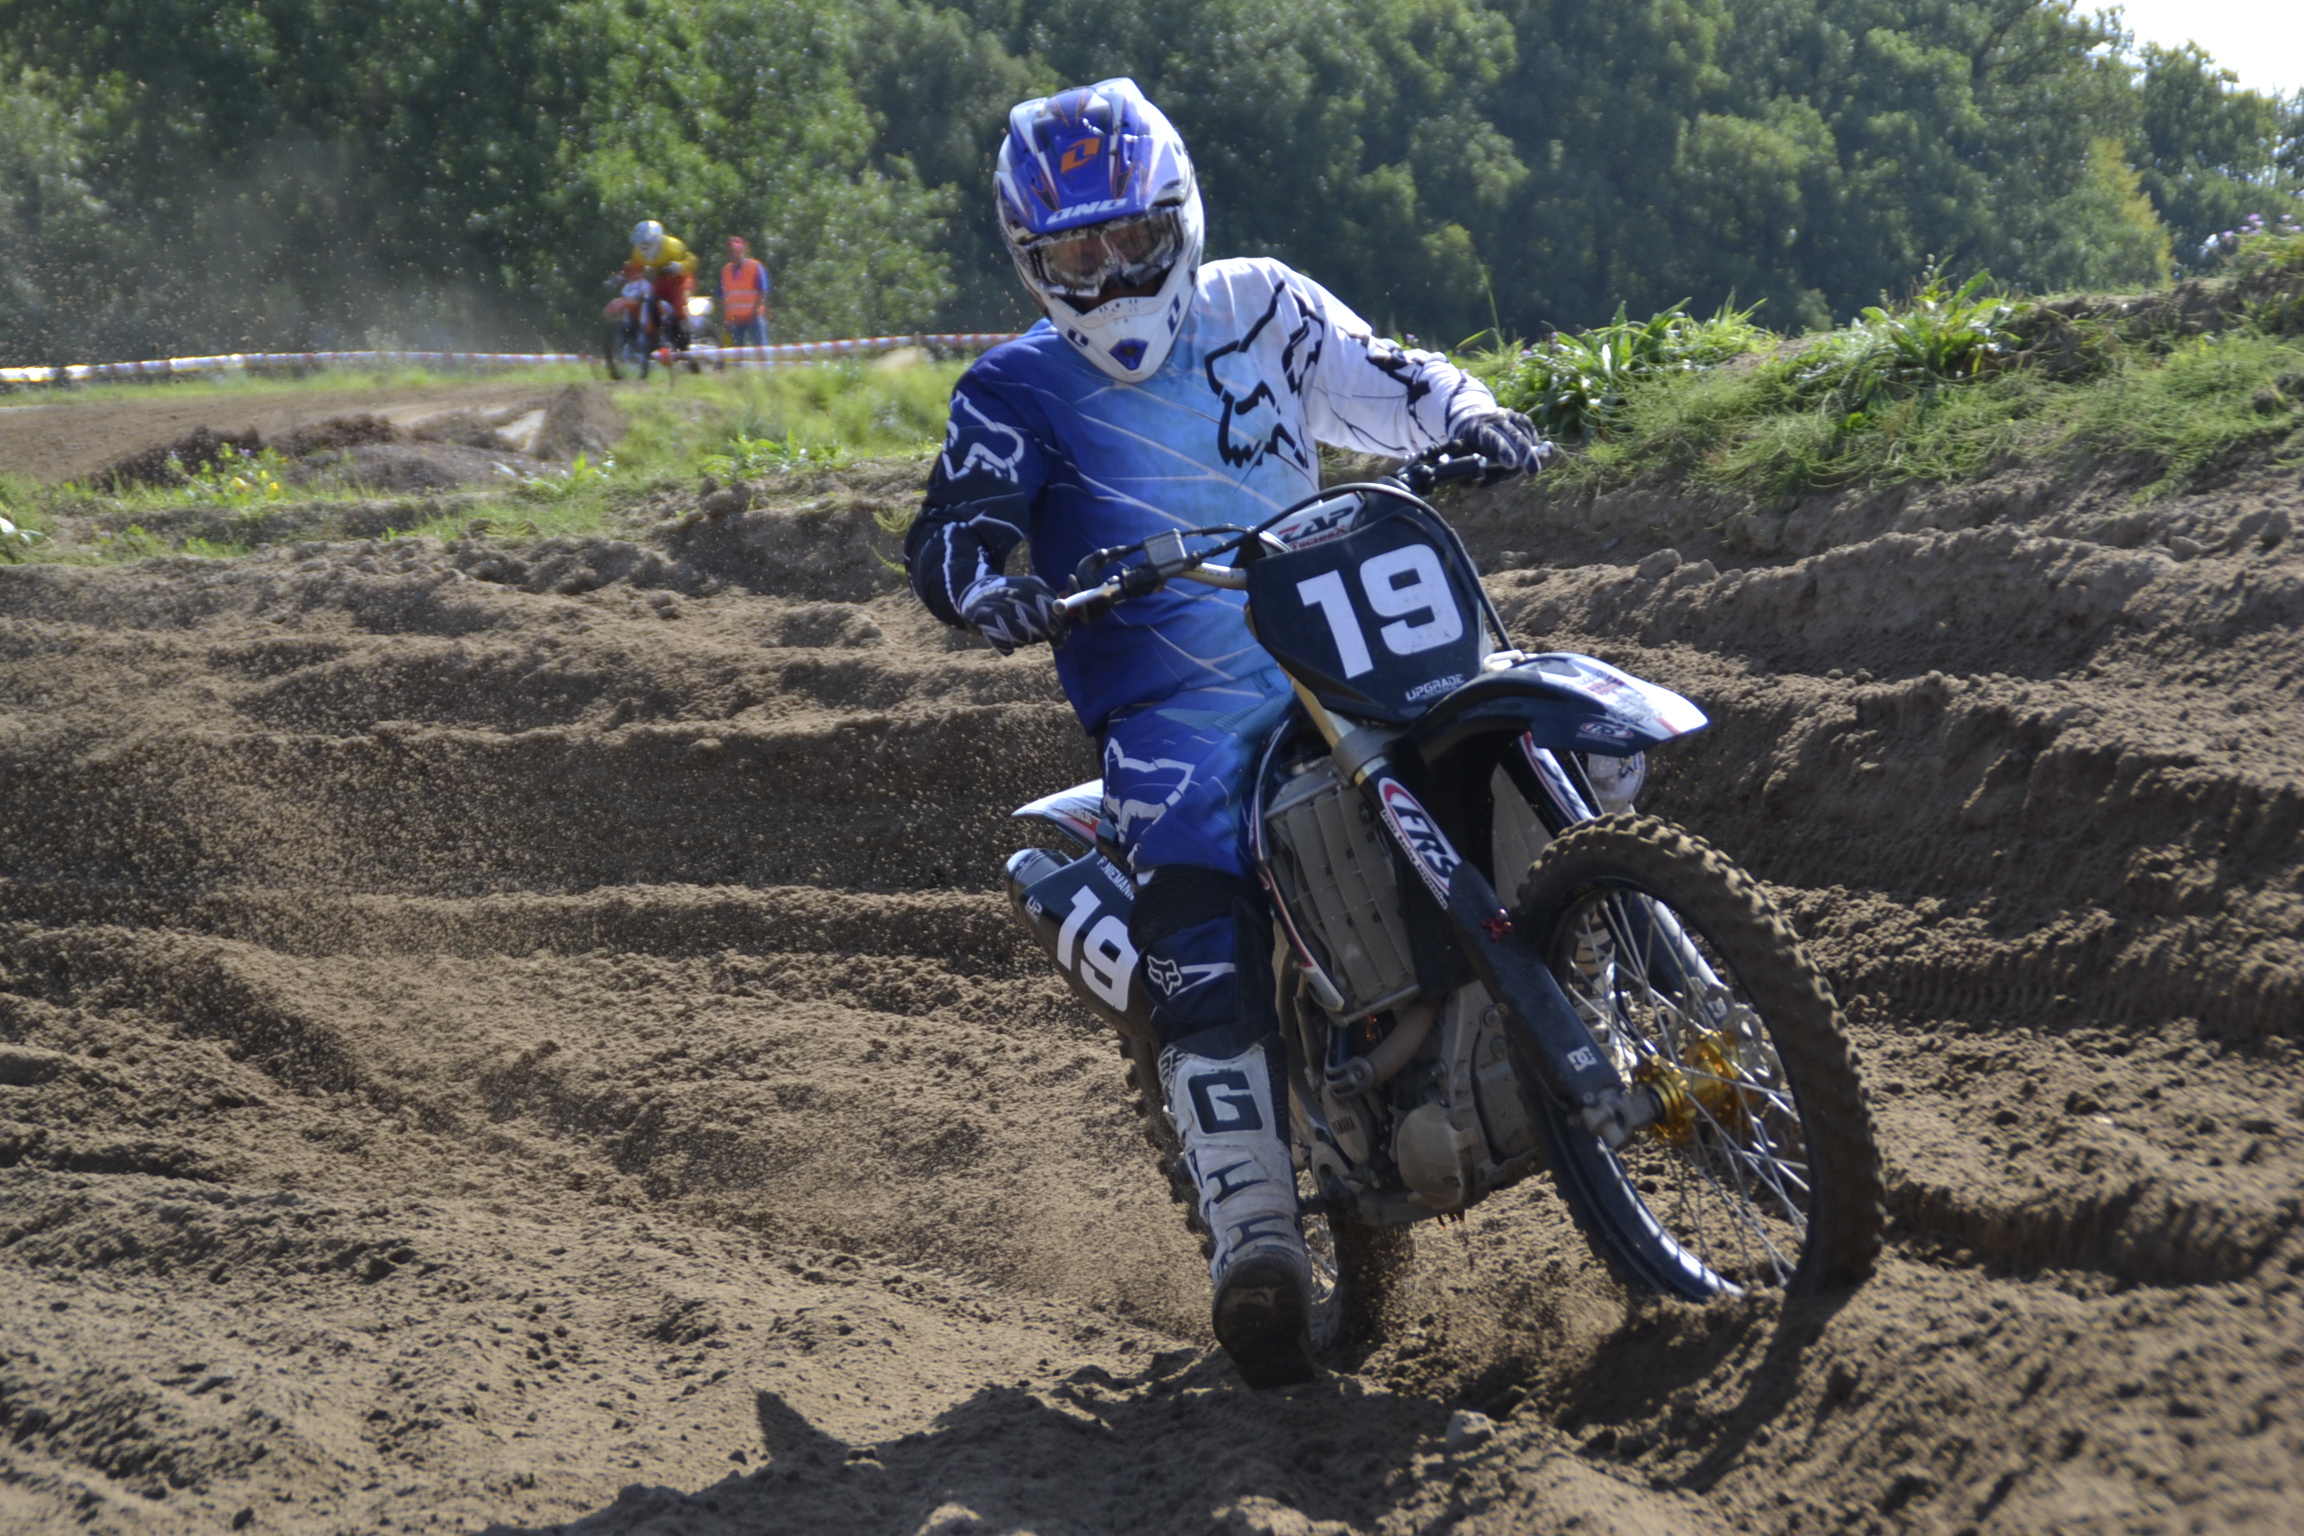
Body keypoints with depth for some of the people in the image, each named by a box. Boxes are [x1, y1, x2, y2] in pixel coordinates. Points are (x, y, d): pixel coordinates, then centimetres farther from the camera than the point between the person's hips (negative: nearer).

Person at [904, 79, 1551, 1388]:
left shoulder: (1260, 309, 13)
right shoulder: (1020, 394, 5)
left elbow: (1387, 378, 18)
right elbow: (953, 525, -8)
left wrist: (1469, 419, -5)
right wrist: (985, 586, -31)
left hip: (1342, 659, 3)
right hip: (1174, 714, -3)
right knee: (1206, 959, -21)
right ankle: (1258, 1241, -26)